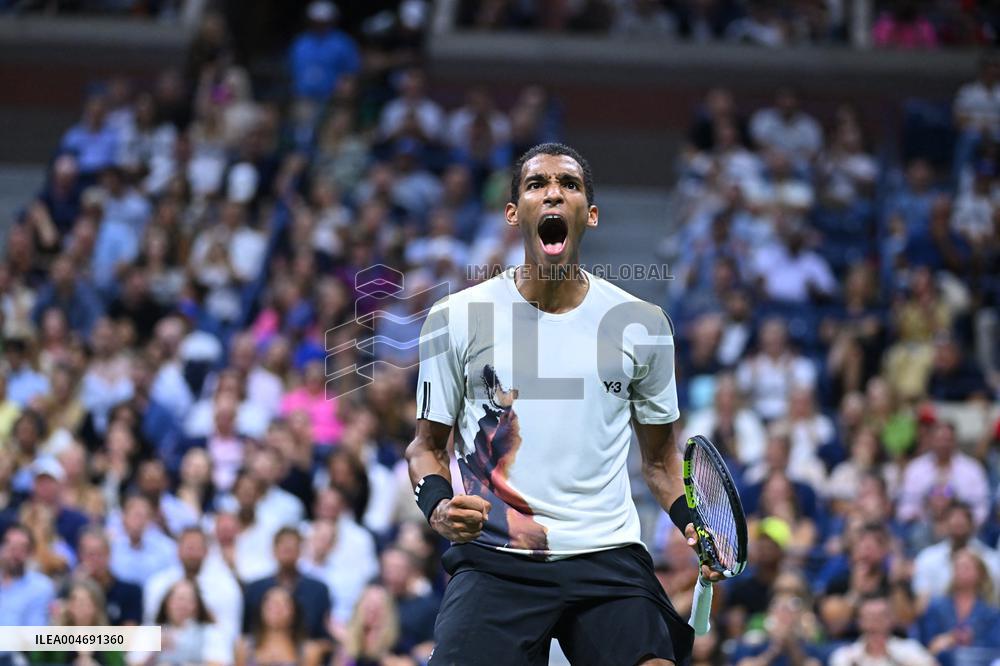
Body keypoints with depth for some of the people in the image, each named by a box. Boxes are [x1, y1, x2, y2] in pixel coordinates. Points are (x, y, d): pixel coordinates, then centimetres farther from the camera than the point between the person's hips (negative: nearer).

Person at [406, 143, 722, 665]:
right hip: (493, 561, -1)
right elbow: (427, 445, 10)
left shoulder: (643, 323, 7)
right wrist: (439, 507, -10)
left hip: (610, 558, 1)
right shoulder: (455, 318, 3)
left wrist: (691, 523, 1)